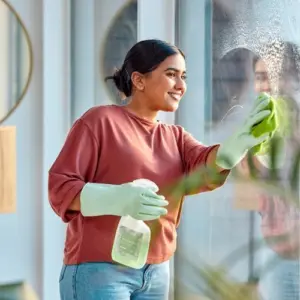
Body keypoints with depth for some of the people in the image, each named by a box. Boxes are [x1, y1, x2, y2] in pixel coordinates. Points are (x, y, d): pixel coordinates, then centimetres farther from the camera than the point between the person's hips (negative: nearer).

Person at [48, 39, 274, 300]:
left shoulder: (175, 137, 13)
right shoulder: (100, 120, -4)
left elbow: (206, 166, -7)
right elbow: (59, 187, -9)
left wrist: (237, 144, -29)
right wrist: (116, 199, -27)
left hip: (156, 273, 6)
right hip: (98, 270, -6)